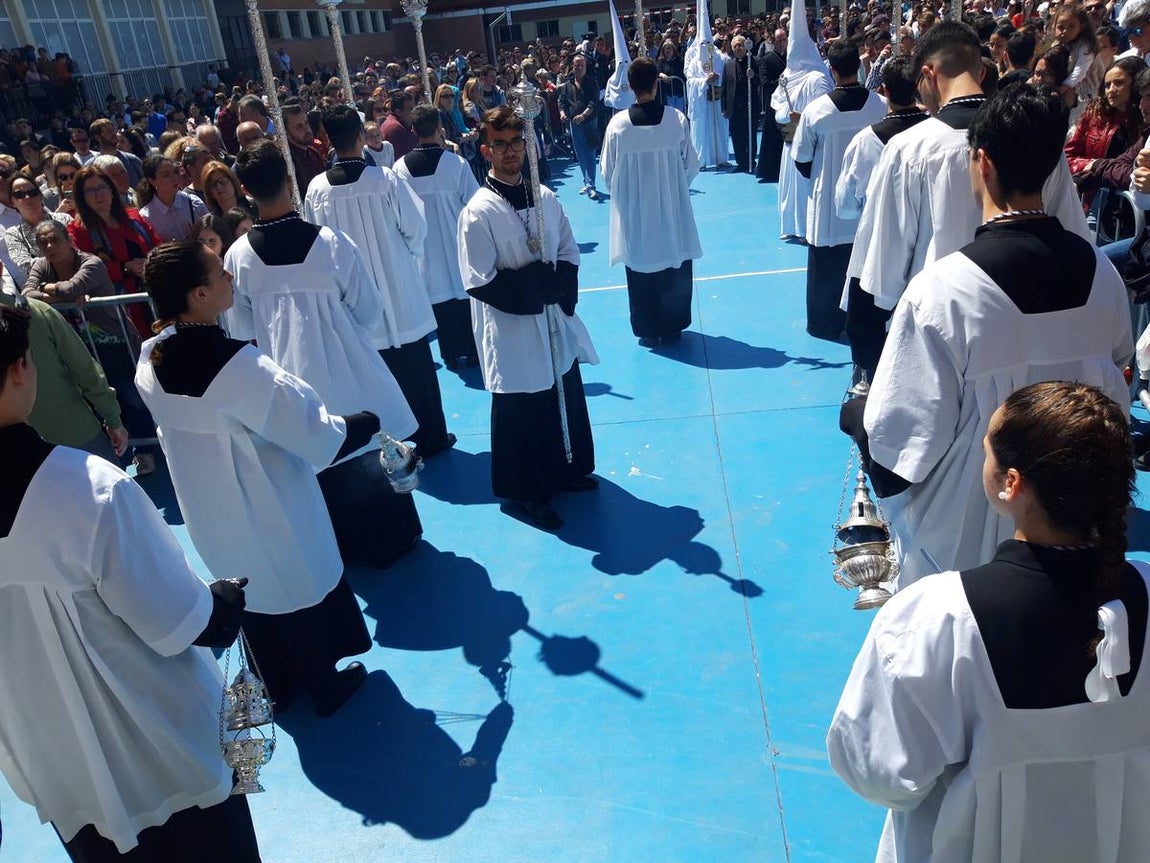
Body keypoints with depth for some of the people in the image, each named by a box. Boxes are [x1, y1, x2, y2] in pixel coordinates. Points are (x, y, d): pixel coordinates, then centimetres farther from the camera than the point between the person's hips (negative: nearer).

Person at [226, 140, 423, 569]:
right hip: (347, 371, -2)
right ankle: (391, 539, 32)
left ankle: (344, 545, 35)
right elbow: (369, 311, -8)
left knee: (321, 466, 19)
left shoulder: (239, 255, -12)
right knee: (373, 458, 17)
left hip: (290, 376, 2)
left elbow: (240, 329, -1)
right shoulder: (332, 243, -18)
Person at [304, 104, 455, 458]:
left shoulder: (317, 189, -8)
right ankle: (430, 439, 21)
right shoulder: (385, 179, -15)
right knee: (417, 369, 11)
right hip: (398, 290, -2)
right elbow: (416, 228, -7)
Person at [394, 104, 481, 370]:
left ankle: (450, 354, 20)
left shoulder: (401, 167, -7)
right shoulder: (456, 163, -15)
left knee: (440, 298, 12)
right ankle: (472, 352, 18)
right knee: (466, 296, 10)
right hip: (458, 242, -2)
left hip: (426, 246, 2)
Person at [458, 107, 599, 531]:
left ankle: (567, 470, 41)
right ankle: (529, 492, 24)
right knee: (522, 415, 6)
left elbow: (569, 253, 9)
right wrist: (540, 285, -17)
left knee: (566, 399, 19)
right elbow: (480, 282, -17)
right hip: (512, 330, -6)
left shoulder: (544, 197, 2)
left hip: (556, 321, 6)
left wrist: (558, 285, -10)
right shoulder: (479, 212, -15)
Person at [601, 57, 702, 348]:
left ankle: (648, 331, 22)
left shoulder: (618, 124, -13)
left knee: (641, 270, 13)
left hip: (634, 213, 0)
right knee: (676, 268, 15)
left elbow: (608, 173, -4)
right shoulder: (676, 119, -12)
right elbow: (691, 166, -4)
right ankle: (673, 328, 25)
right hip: (673, 210, 0)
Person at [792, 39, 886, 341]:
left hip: (828, 203, -2)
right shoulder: (881, 106, -12)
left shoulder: (815, 110, -16)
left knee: (825, 268, 13)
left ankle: (824, 322, 23)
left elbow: (801, 160, -6)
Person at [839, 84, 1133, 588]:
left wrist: (854, 414, -2)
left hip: (960, 535, -5)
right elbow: (1115, 390, 5)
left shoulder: (943, 290, -28)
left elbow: (901, 433, -23)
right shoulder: (1103, 275, -9)